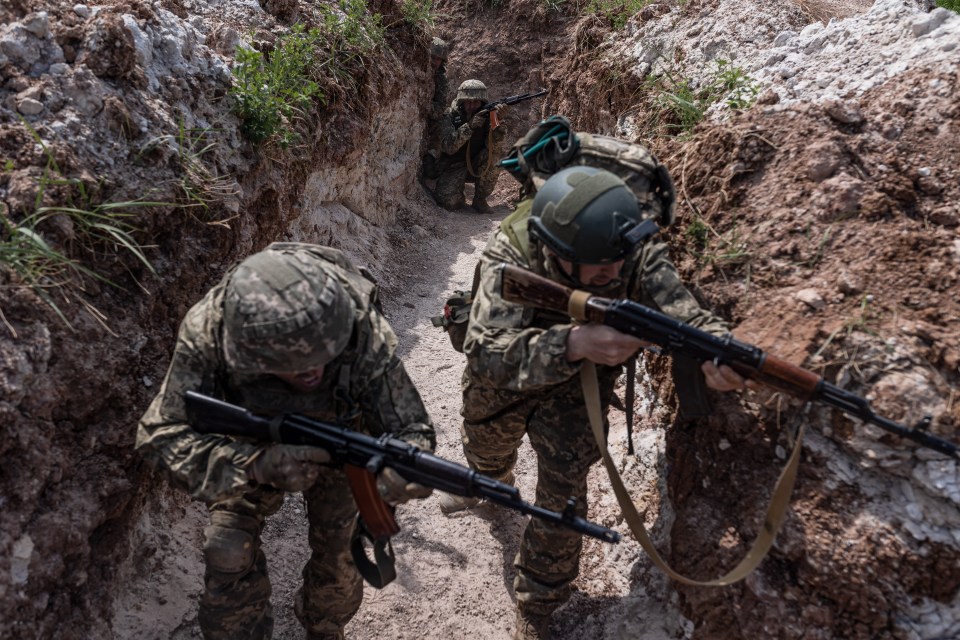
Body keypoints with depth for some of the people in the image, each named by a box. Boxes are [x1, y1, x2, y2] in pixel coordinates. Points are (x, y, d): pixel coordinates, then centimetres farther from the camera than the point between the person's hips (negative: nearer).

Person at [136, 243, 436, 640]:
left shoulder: (365, 334, -39)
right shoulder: (207, 331, -38)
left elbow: (413, 431, -30)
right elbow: (161, 436, -35)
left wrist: (402, 470, -55)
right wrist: (256, 463, -52)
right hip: (250, 449, 0)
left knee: (339, 553, 6)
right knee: (229, 555, -8)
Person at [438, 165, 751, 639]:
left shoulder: (639, 255, -32)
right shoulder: (512, 254, -39)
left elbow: (685, 314, -40)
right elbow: (485, 352, -50)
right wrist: (573, 342, -67)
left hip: (577, 384, 0)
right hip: (502, 375, 1)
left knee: (563, 492, -8)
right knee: (486, 449, 27)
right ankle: (491, 478, 68)